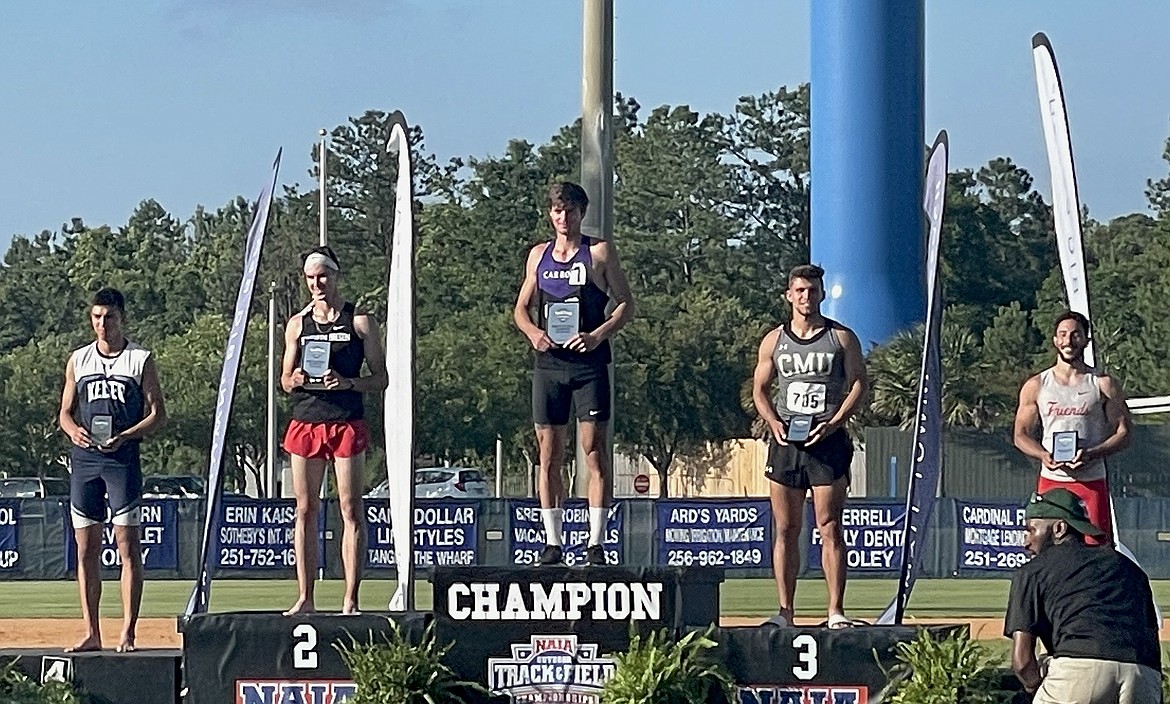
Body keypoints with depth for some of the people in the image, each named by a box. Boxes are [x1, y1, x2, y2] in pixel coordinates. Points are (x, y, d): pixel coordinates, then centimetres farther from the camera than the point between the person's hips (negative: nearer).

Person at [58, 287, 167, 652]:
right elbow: (65, 412, 17)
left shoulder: (140, 360, 2)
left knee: (128, 545, -7)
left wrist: (123, 437, -15)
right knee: (86, 548, 3)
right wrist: (73, 430, -6)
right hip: (84, 458, 4)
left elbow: (158, 414, 0)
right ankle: (91, 633, 8)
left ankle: (128, 633, -6)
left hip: (123, 459, -4)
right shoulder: (78, 360, 14)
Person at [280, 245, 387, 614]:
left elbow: (381, 379, 3)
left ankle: (350, 600, -5)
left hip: (347, 422, -3)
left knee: (351, 511, -5)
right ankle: (305, 598, 5)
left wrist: (348, 383, -15)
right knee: (305, 511, 2)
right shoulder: (297, 324, 13)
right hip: (305, 422, 3)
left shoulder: (360, 321, 4)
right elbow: (285, 380, 18)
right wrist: (295, 379, -5)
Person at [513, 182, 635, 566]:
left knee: (594, 450, -6)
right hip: (549, 362, 4)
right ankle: (553, 542, 8)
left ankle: (595, 543, -5)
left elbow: (626, 304, 2)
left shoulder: (599, 252, 2)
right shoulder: (539, 255, 14)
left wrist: (597, 335, -13)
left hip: (588, 362, -4)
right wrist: (532, 331, -2)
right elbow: (521, 308, 20)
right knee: (549, 454, 3)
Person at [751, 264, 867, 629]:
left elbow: (859, 383, 2)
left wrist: (834, 423, -11)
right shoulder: (774, 341, 12)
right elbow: (760, 389, 14)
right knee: (786, 529, 2)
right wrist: (774, 423, -5)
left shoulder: (842, 337, 6)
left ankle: (836, 611, -7)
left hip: (827, 440, -2)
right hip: (785, 441, 2)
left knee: (829, 528, -6)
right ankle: (784, 611, 5)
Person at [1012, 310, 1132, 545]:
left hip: (1092, 481, -1)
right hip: (1051, 480, 1)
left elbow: (1124, 433, 2)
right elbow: (1020, 434, 10)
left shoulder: (1104, 385, 4)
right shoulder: (1036, 386, 9)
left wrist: (1091, 454, -16)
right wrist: (1044, 455, -11)